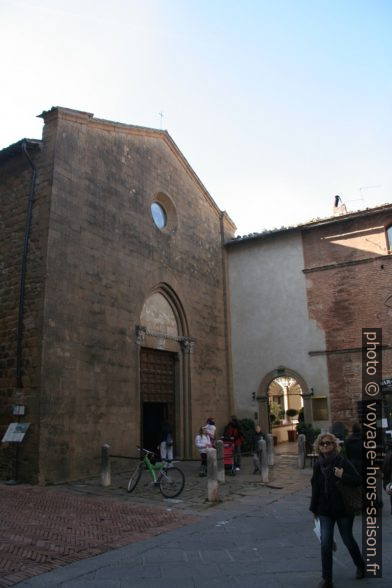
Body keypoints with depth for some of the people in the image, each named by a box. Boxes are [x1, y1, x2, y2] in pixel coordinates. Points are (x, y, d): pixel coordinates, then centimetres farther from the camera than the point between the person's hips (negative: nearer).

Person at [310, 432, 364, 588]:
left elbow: (358, 480, -17)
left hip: (344, 509, -3)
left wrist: (342, 476, -31)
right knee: (325, 544, -2)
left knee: (348, 540, 14)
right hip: (325, 510, 3)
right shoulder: (318, 464, 0)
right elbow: (315, 487, 8)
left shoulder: (342, 462, -13)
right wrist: (314, 509, 12)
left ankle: (360, 565, 43)